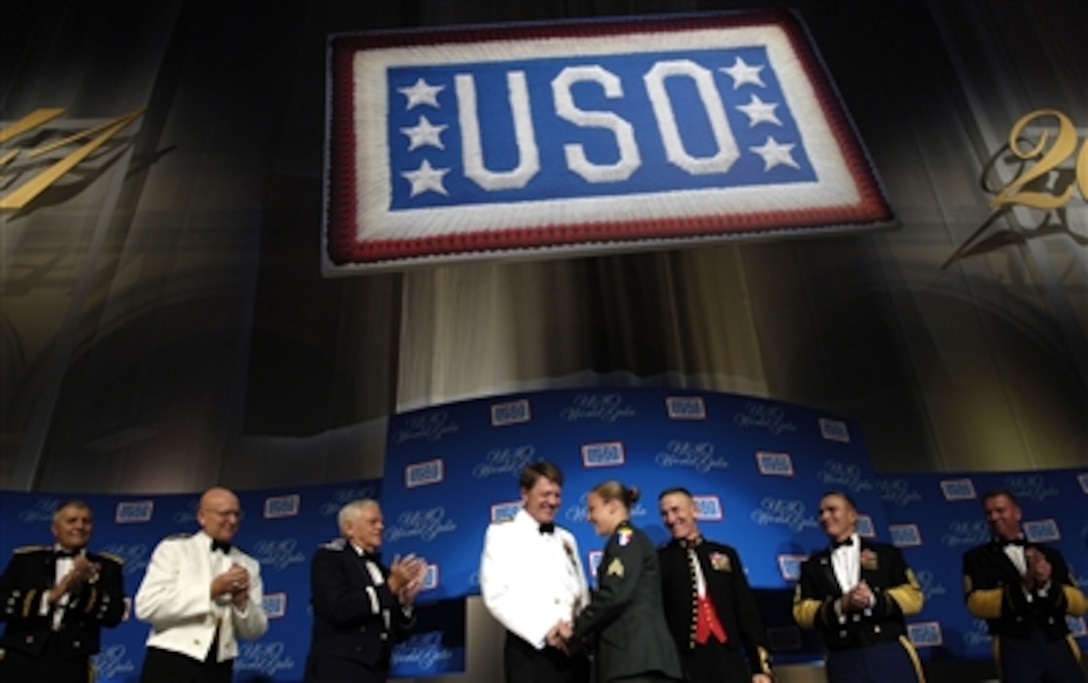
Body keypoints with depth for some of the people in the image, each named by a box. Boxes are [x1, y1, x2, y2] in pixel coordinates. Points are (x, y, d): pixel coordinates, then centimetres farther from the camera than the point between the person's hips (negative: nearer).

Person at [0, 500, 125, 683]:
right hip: (20, 662, 1)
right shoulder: (26, 559, 11)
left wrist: (84, 588, -15)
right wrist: (50, 596, -12)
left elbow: (114, 614, -1)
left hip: (71, 668, -1)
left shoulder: (107, 566, 10)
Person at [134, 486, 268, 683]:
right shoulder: (174, 548, 0)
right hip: (170, 665, -3)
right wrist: (210, 590, -16)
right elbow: (146, 606, -13)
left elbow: (255, 631, 9)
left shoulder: (248, 565, 9)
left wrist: (242, 602, -11)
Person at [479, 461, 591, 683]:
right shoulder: (502, 533, 2)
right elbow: (497, 597, -10)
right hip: (530, 650, -5)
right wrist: (544, 630, -18)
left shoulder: (566, 539, 20)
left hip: (572, 649, 6)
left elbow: (582, 593, 19)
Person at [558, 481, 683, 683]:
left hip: (634, 651, -10)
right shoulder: (628, 541, 28)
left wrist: (575, 631, -5)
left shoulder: (626, 537, -1)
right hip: (634, 649, 10)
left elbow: (614, 595, -14)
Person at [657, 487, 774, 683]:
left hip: (729, 661, 3)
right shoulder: (660, 560, 6)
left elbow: (747, 611, 12)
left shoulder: (726, 554, 14)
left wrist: (762, 665, 6)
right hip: (683, 665, -2)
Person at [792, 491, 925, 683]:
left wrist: (874, 600, -13)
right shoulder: (812, 566, 13)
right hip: (844, 662, 1)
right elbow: (802, 611, 4)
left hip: (890, 655, 0)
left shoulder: (886, 554, 12)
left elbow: (913, 596, 5)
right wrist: (840, 606, -13)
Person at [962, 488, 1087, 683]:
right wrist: (1022, 588, -19)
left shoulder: (1049, 554, 16)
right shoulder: (977, 557, 7)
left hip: (1058, 645, 3)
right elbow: (977, 603, -6)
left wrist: (1048, 585, -10)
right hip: (1015, 648, -2)